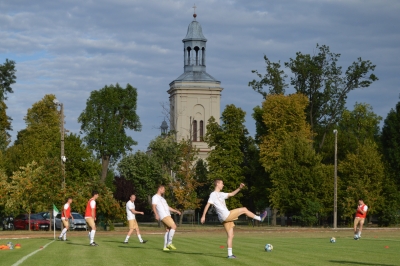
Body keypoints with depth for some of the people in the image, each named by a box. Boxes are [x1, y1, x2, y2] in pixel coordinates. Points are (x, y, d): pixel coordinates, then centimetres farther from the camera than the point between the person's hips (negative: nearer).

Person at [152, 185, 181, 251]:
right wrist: (156, 214, -34)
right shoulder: (155, 197, -3)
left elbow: (168, 207, 32)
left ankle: (165, 247, 5)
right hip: (164, 216, -9)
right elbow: (154, 207, -18)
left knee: (168, 230, 5)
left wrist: (176, 211, 26)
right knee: (174, 227, -16)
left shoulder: (161, 198, 27)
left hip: (167, 215, 9)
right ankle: (169, 243, -15)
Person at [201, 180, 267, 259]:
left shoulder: (221, 194, 21)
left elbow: (231, 194, 31)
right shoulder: (213, 194, -5)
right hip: (226, 216, -9)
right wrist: (203, 216, -15)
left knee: (230, 236, 7)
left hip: (227, 218, 9)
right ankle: (260, 218, 12)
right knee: (244, 209, -2)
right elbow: (207, 205, -10)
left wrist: (239, 188, 20)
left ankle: (230, 254, 7)